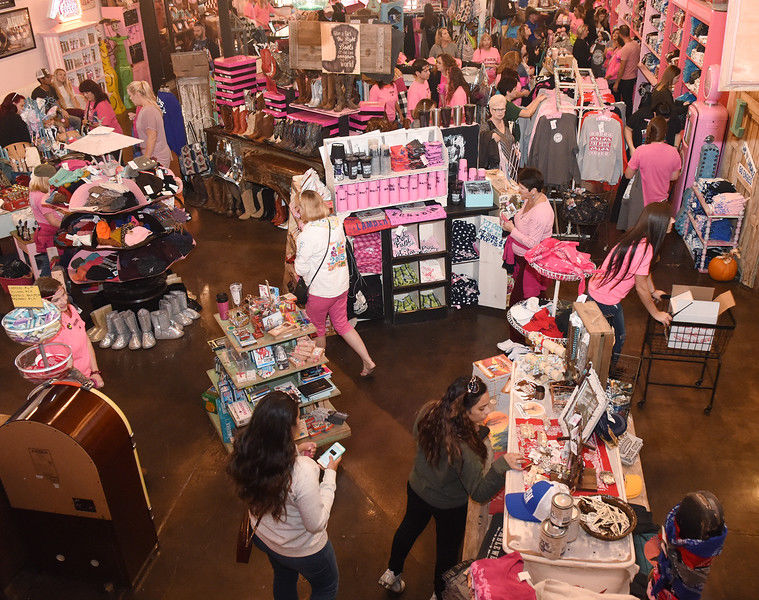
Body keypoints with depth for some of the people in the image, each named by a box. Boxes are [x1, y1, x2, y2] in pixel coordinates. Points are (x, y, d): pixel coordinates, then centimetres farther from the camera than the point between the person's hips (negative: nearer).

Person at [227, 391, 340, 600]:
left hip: (262, 536, 6)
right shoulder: (302, 470, -42)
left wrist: (295, 451, -6)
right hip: (301, 550, -6)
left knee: (284, 577, 37)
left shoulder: (246, 450, -24)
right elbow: (316, 524, -27)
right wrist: (330, 475, -21)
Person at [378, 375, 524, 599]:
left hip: (417, 488, 6)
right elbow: (480, 493, -32)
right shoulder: (463, 450, -43)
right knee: (448, 548, 24)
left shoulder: (428, 412, -26)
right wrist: (501, 465, -47)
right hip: (448, 505, -6)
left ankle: (392, 573, 58)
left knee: (410, 527, 33)